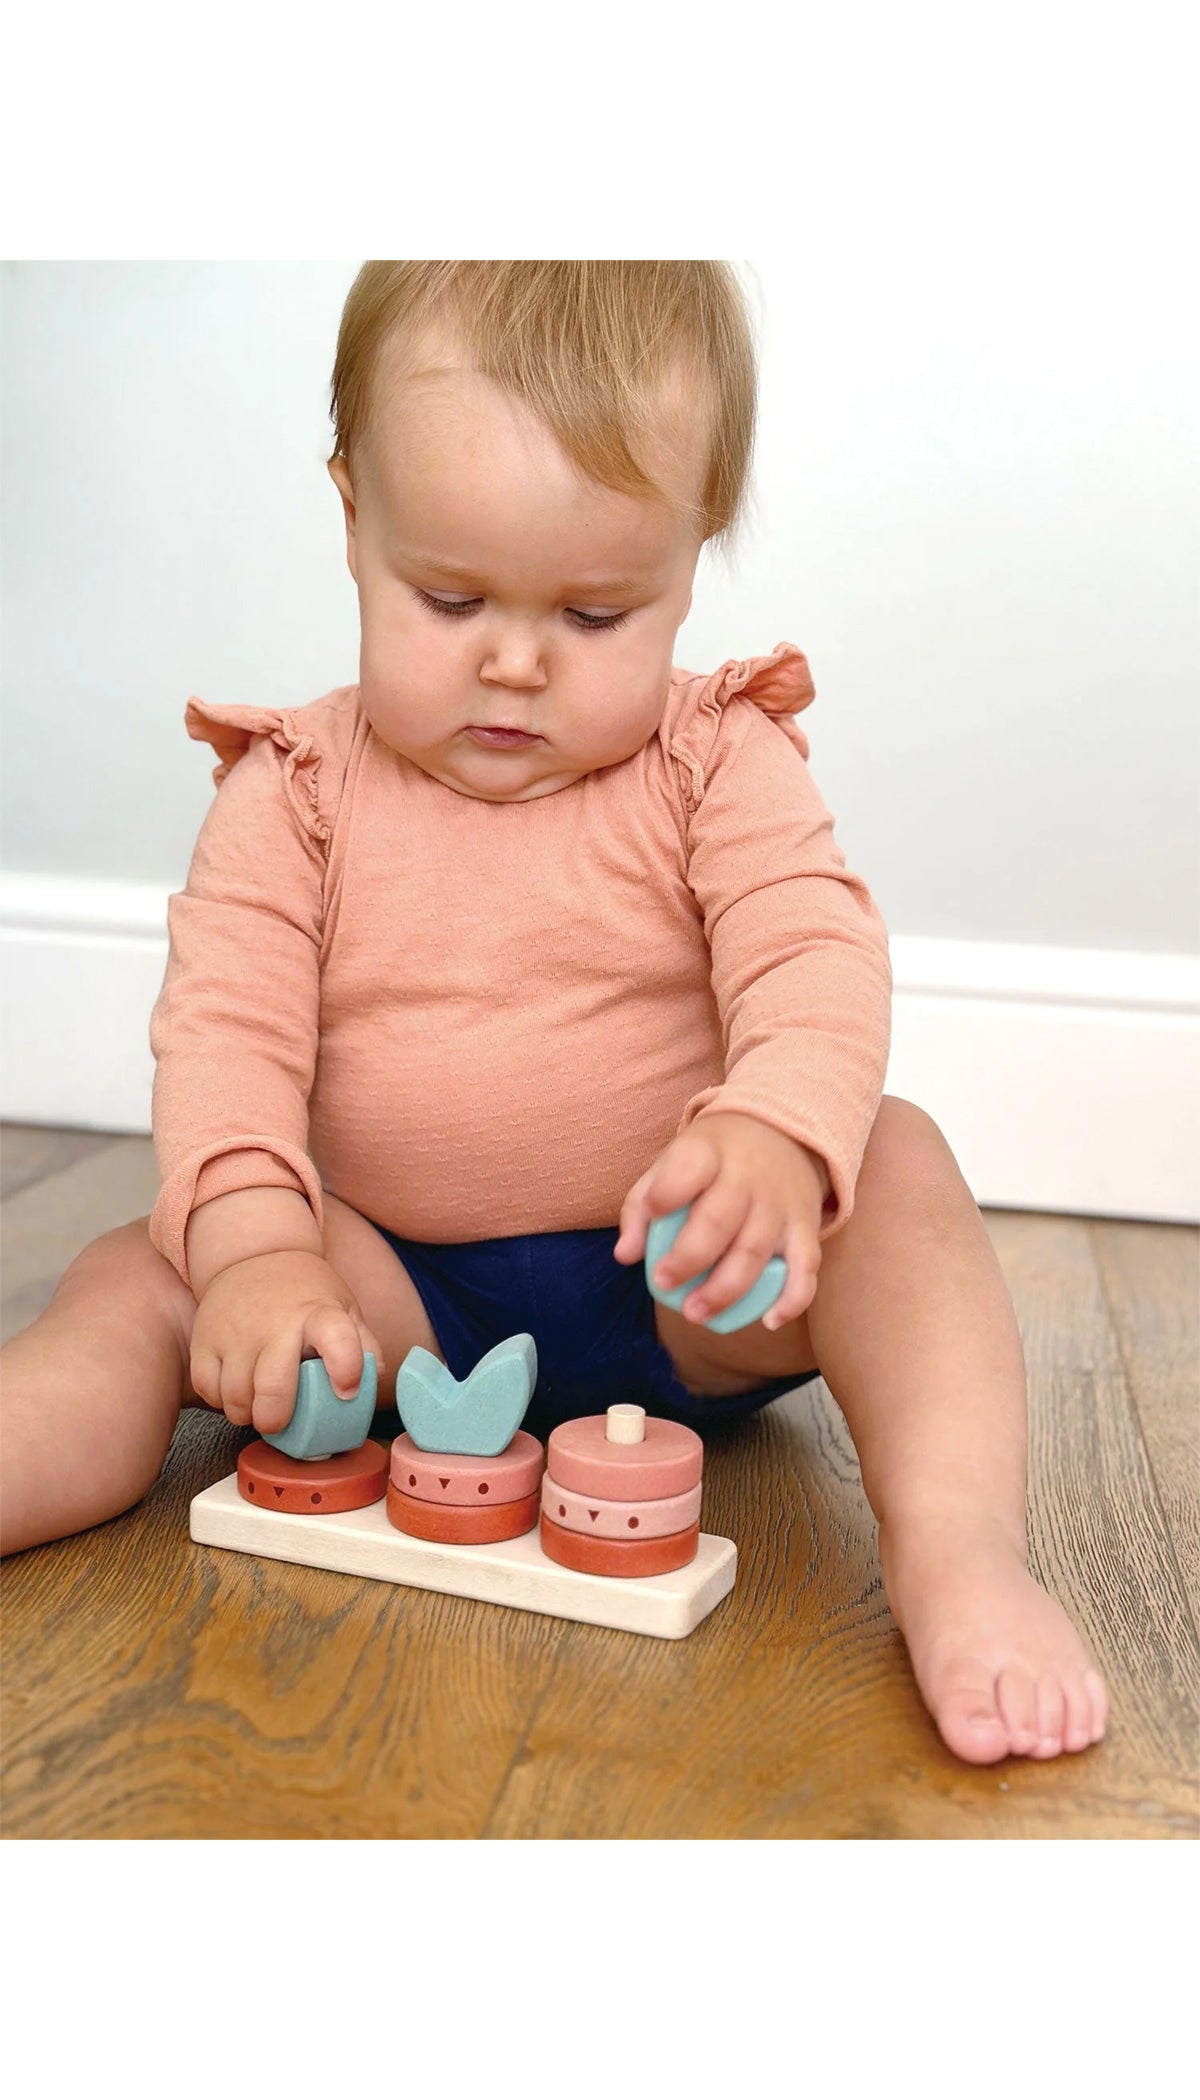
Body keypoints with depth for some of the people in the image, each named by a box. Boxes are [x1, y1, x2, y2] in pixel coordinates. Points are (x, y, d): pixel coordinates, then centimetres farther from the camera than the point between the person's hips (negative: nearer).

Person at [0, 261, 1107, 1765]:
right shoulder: (294, 791, -2)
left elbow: (817, 960, -16)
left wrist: (775, 1134, -40)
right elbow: (224, 1024, -10)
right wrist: (255, 1241, -30)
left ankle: (954, 1553, -34)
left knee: (895, 1163, -25)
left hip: (683, 1292, -1)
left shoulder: (715, 760, -4)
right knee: (140, 1284, -18)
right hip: (399, 1287, 1)